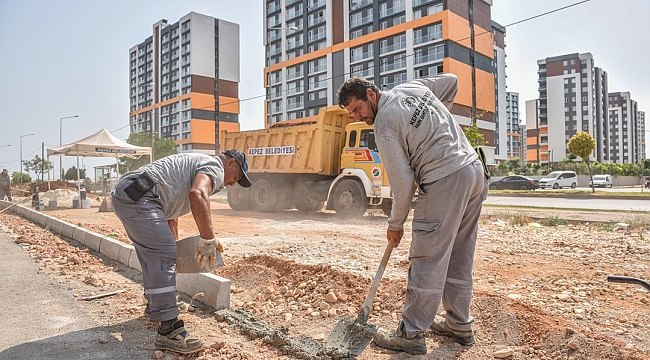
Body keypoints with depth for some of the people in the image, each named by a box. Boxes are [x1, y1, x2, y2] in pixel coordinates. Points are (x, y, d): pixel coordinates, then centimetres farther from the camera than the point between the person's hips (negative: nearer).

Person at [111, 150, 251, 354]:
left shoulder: (194, 164, 29)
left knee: (153, 256, 22)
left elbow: (171, 210, 37)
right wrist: (208, 239, -22)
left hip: (124, 194, 11)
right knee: (163, 258, -13)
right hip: (137, 197, -11)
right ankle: (168, 332, -12)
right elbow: (198, 194, -27)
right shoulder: (214, 165, -2)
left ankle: (155, 306, 40)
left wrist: (173, 245, 45)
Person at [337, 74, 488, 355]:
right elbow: (451, 81, 30)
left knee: (427, 261, -2)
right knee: (459, 258, 16)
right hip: (475, 171, 9)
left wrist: (395, 224, 3)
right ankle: (460, 325, 28)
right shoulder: (412, 87, 13)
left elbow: (402, 182, -10)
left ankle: (411, 335, 7)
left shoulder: (384, 125, -10)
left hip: (445, 183, -9)